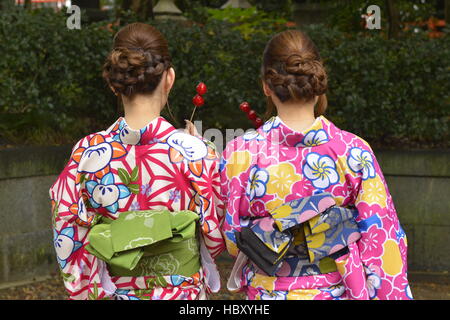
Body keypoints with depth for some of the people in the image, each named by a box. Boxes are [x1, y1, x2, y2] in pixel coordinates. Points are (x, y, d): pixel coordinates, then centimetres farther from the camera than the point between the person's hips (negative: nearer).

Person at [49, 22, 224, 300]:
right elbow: (216, 238, -7)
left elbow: (68, 242, -4)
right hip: (183, 297, -2)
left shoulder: (86, 153, -11)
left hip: (114, 292, 2)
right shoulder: (193, 152, -18)